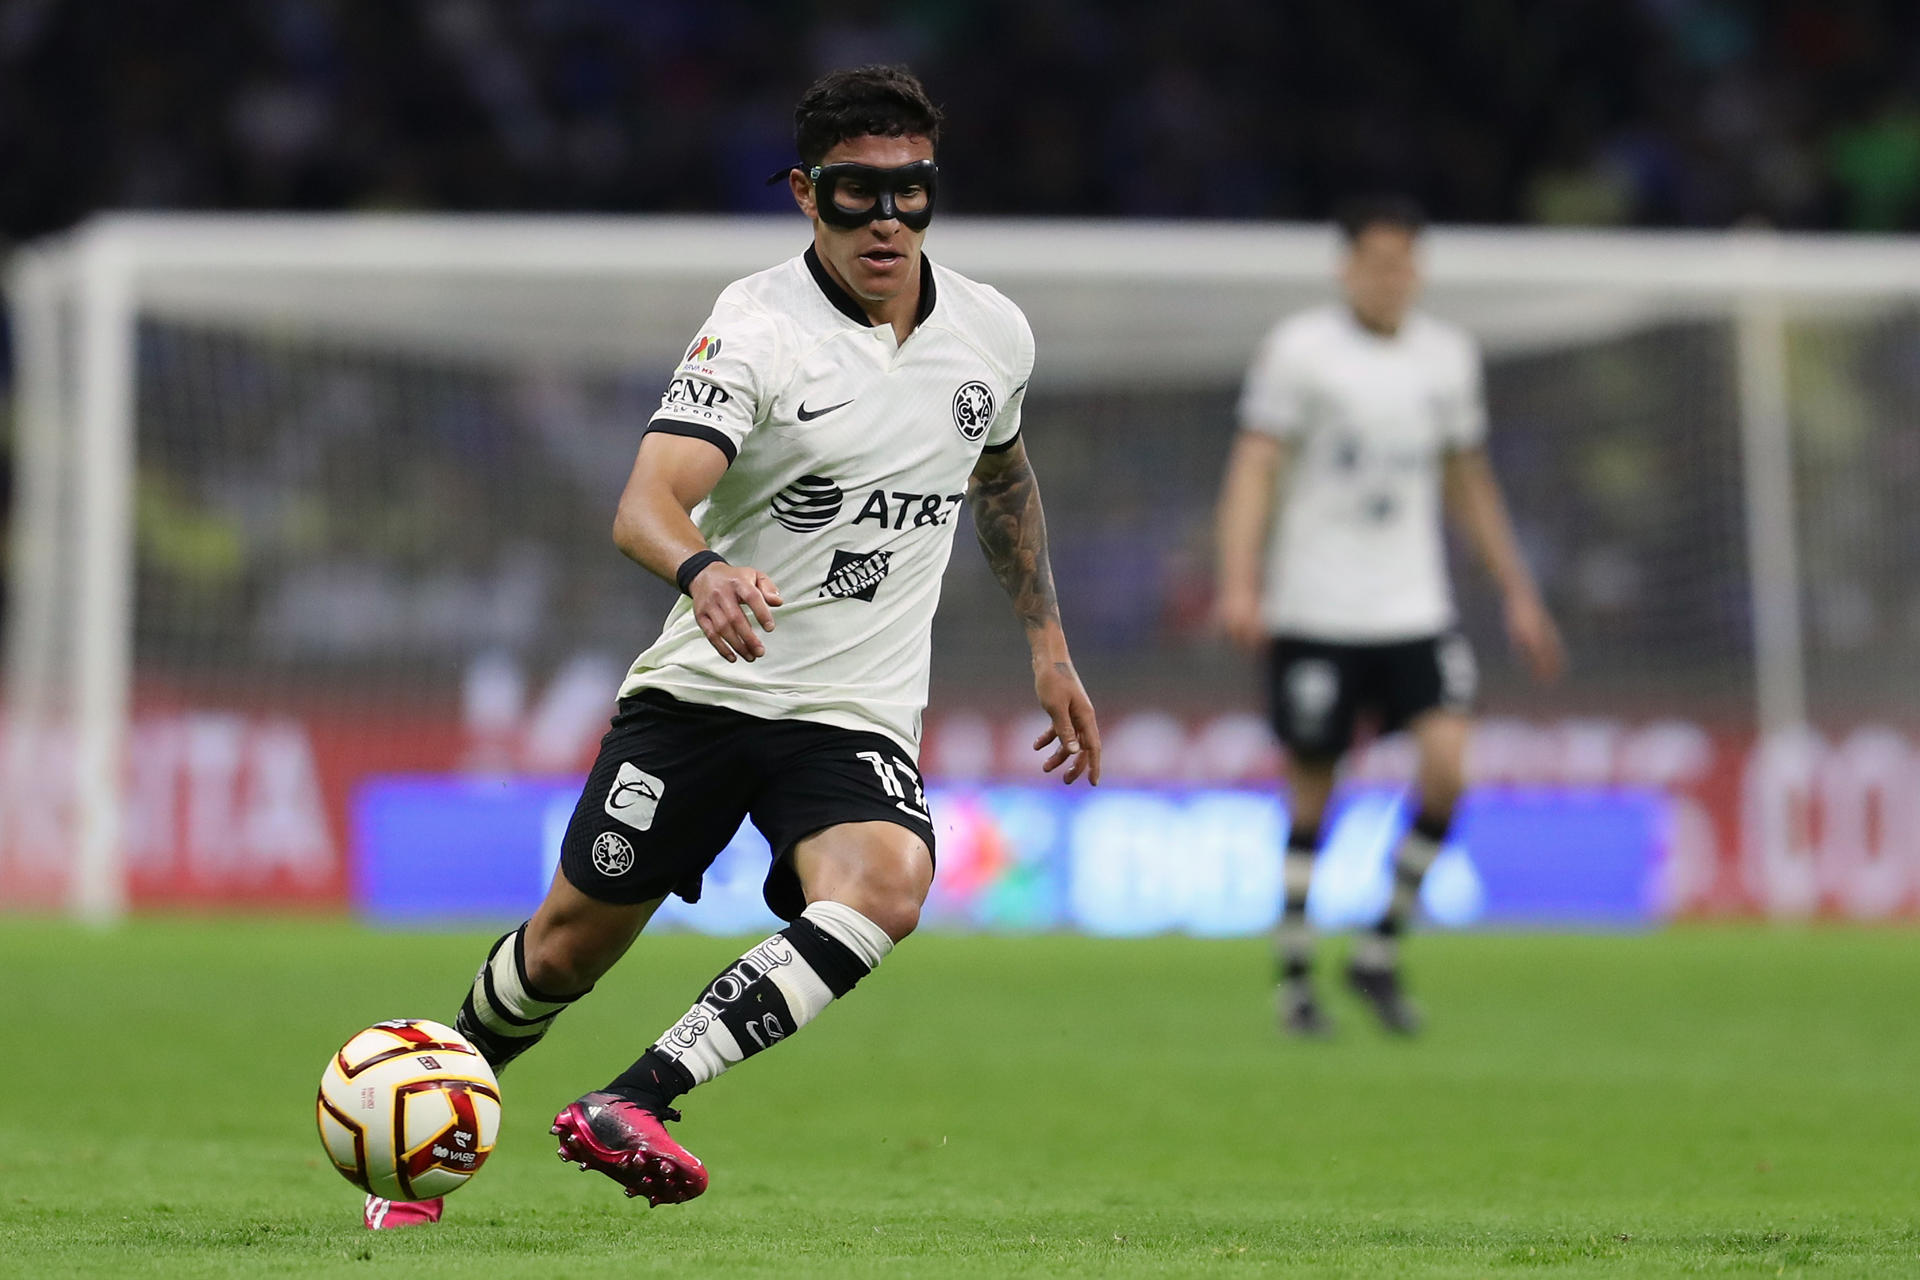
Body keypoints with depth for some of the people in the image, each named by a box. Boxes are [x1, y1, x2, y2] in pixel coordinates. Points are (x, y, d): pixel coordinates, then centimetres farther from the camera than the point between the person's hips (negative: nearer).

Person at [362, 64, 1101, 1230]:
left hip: (858, 717, 2)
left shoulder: (994, 334, 4)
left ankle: (630, 1109, -29)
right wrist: (703, 568, -49)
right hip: (703, 686, -2)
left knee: (885, 889, -29)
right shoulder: (757, 328, -13)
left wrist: (1048, 642, 27)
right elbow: (648, 501, -27)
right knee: (572, 942, 5)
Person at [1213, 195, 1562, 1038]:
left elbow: (1469, 483, 21)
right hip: (1313, 614, -4)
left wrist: (1517, 596, 21)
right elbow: (1254, 469, -10)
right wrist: (1239, 584, -23)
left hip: (1414, 611, 4)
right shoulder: (1299, 350, -4)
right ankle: (1295, 978, 15)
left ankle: (1380, 954, 0)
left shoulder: (1446, 355, 11)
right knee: (1313, 798, 0)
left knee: (1446, 767, -15)